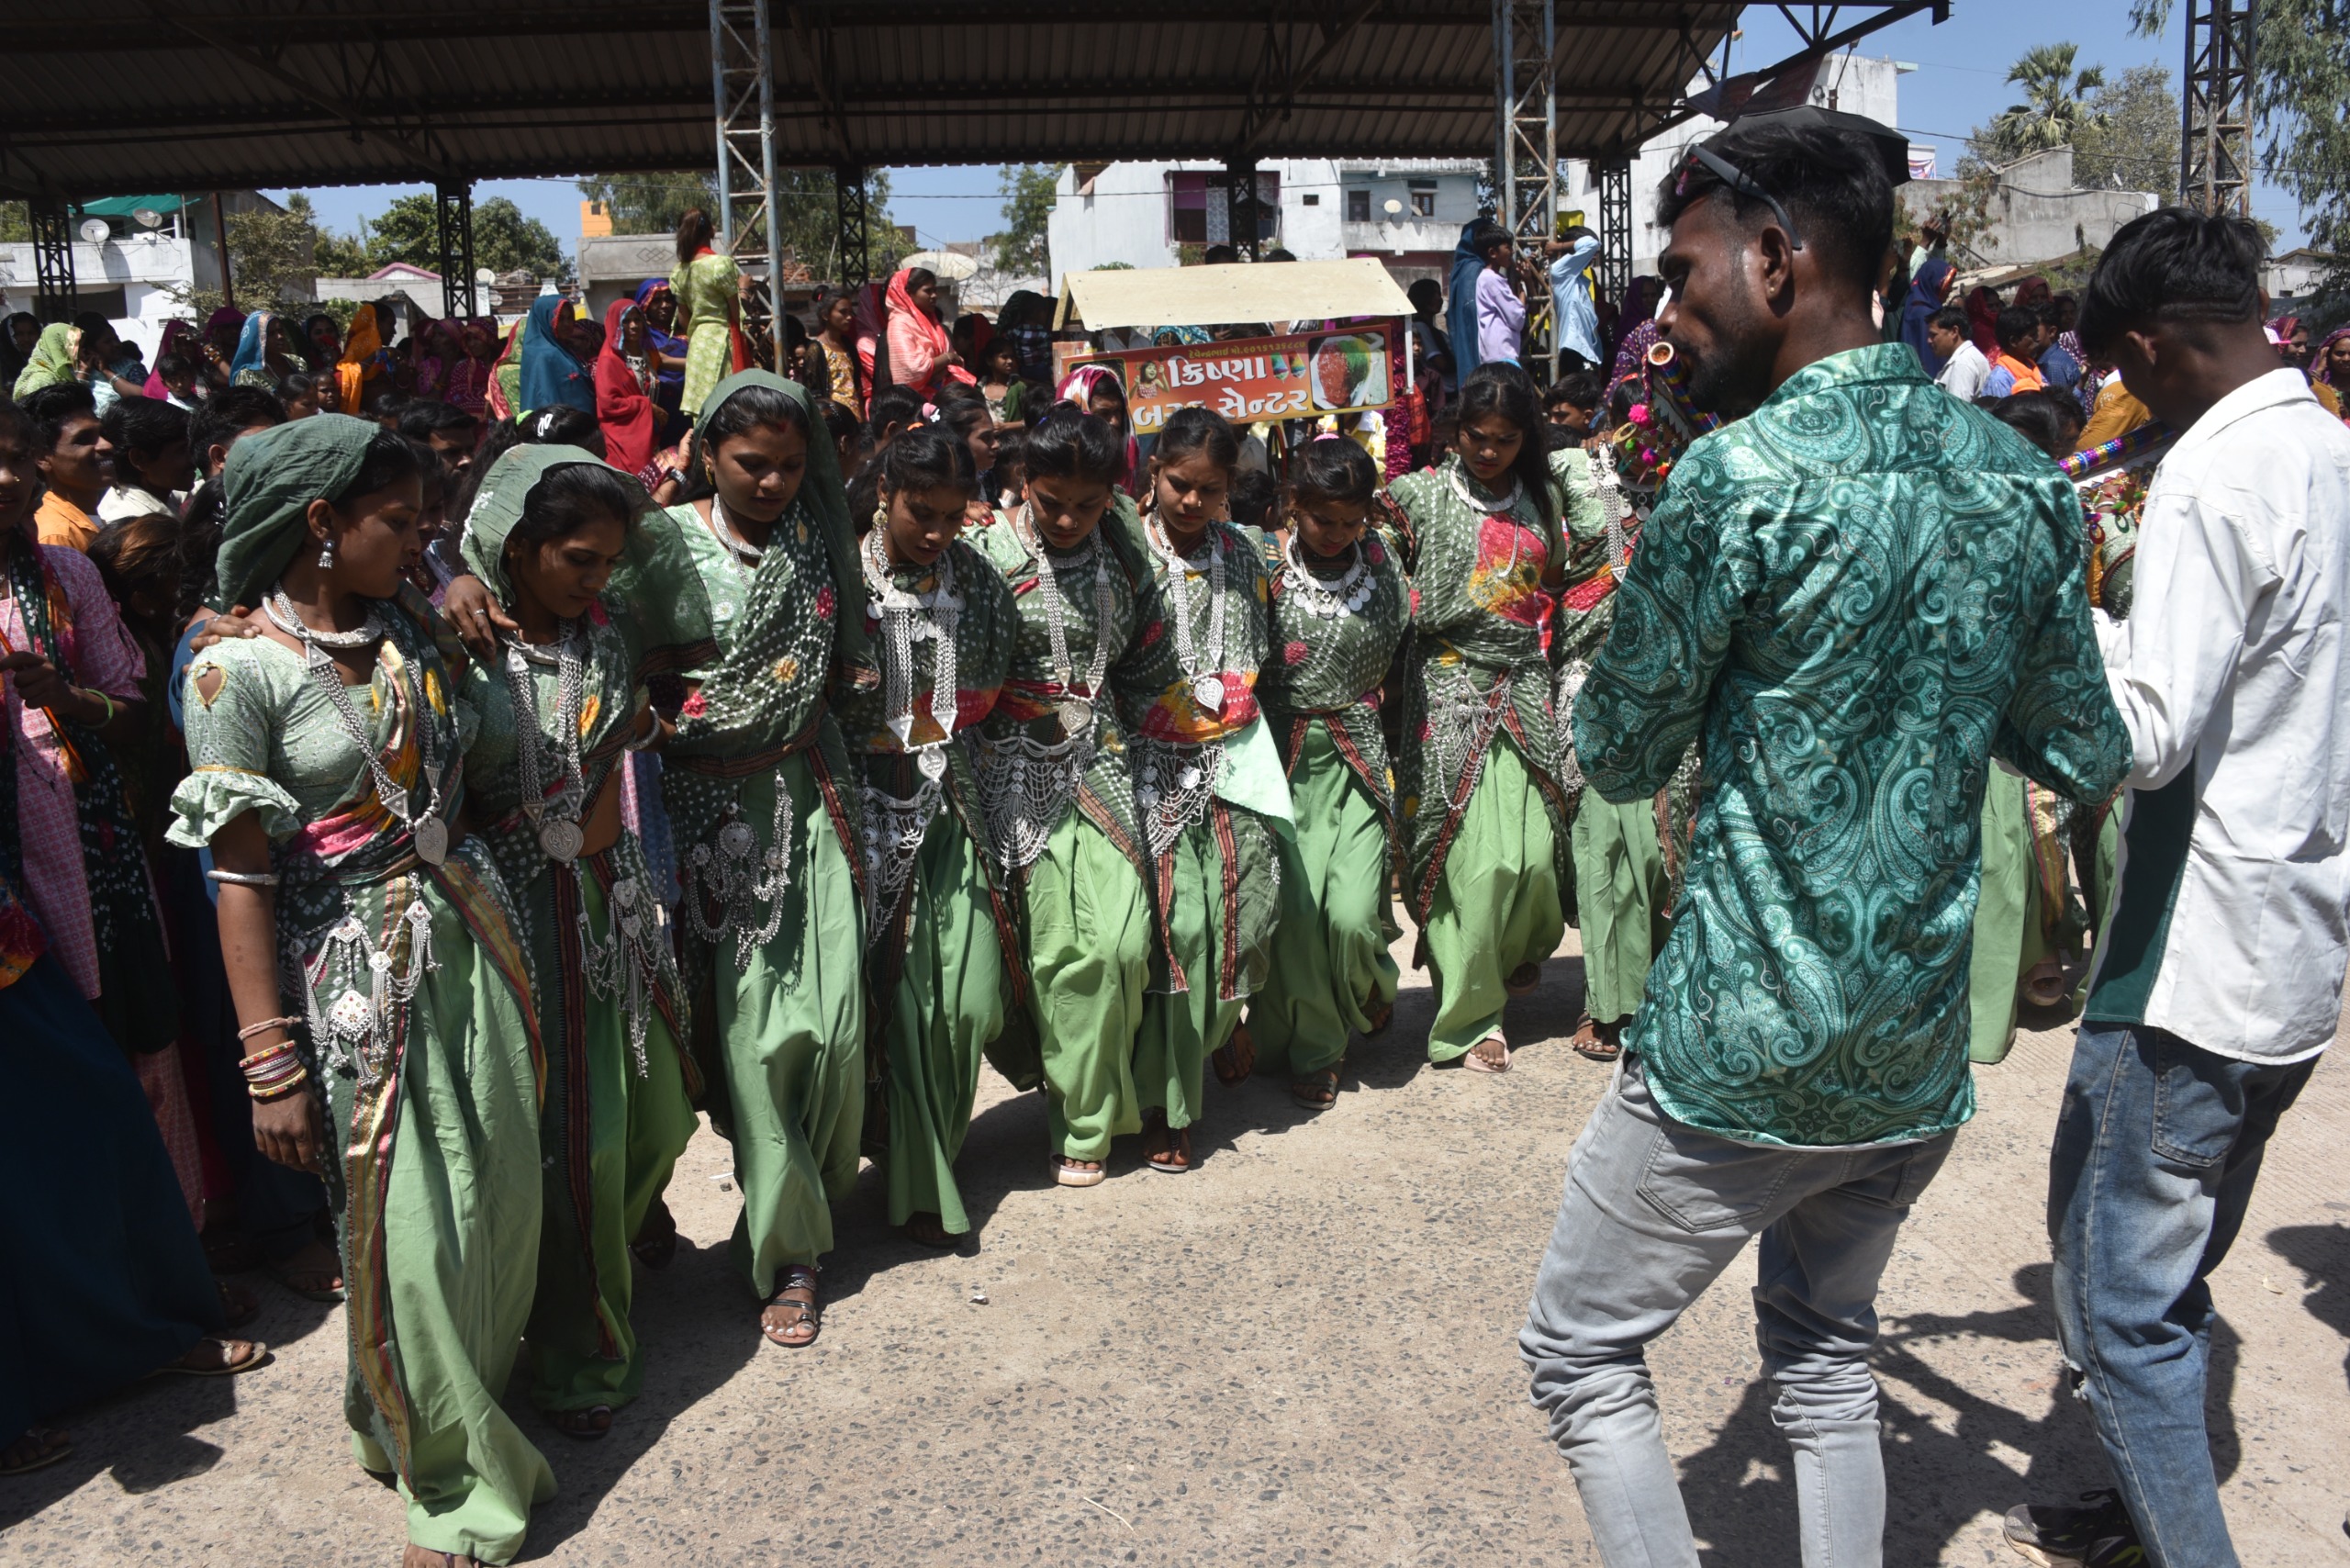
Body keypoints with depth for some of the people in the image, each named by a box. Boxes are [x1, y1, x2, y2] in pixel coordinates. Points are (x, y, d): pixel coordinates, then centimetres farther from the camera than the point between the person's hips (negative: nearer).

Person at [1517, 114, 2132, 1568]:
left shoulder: (1738, 478, -18)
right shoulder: (2025, 478, 1)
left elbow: (1621, 757, -9)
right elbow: (2090, 755, 9)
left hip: (1740, 1057, -7)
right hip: (1922, 1061, 7)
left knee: (1583, 1350, 13)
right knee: (1828, 1352, 26)